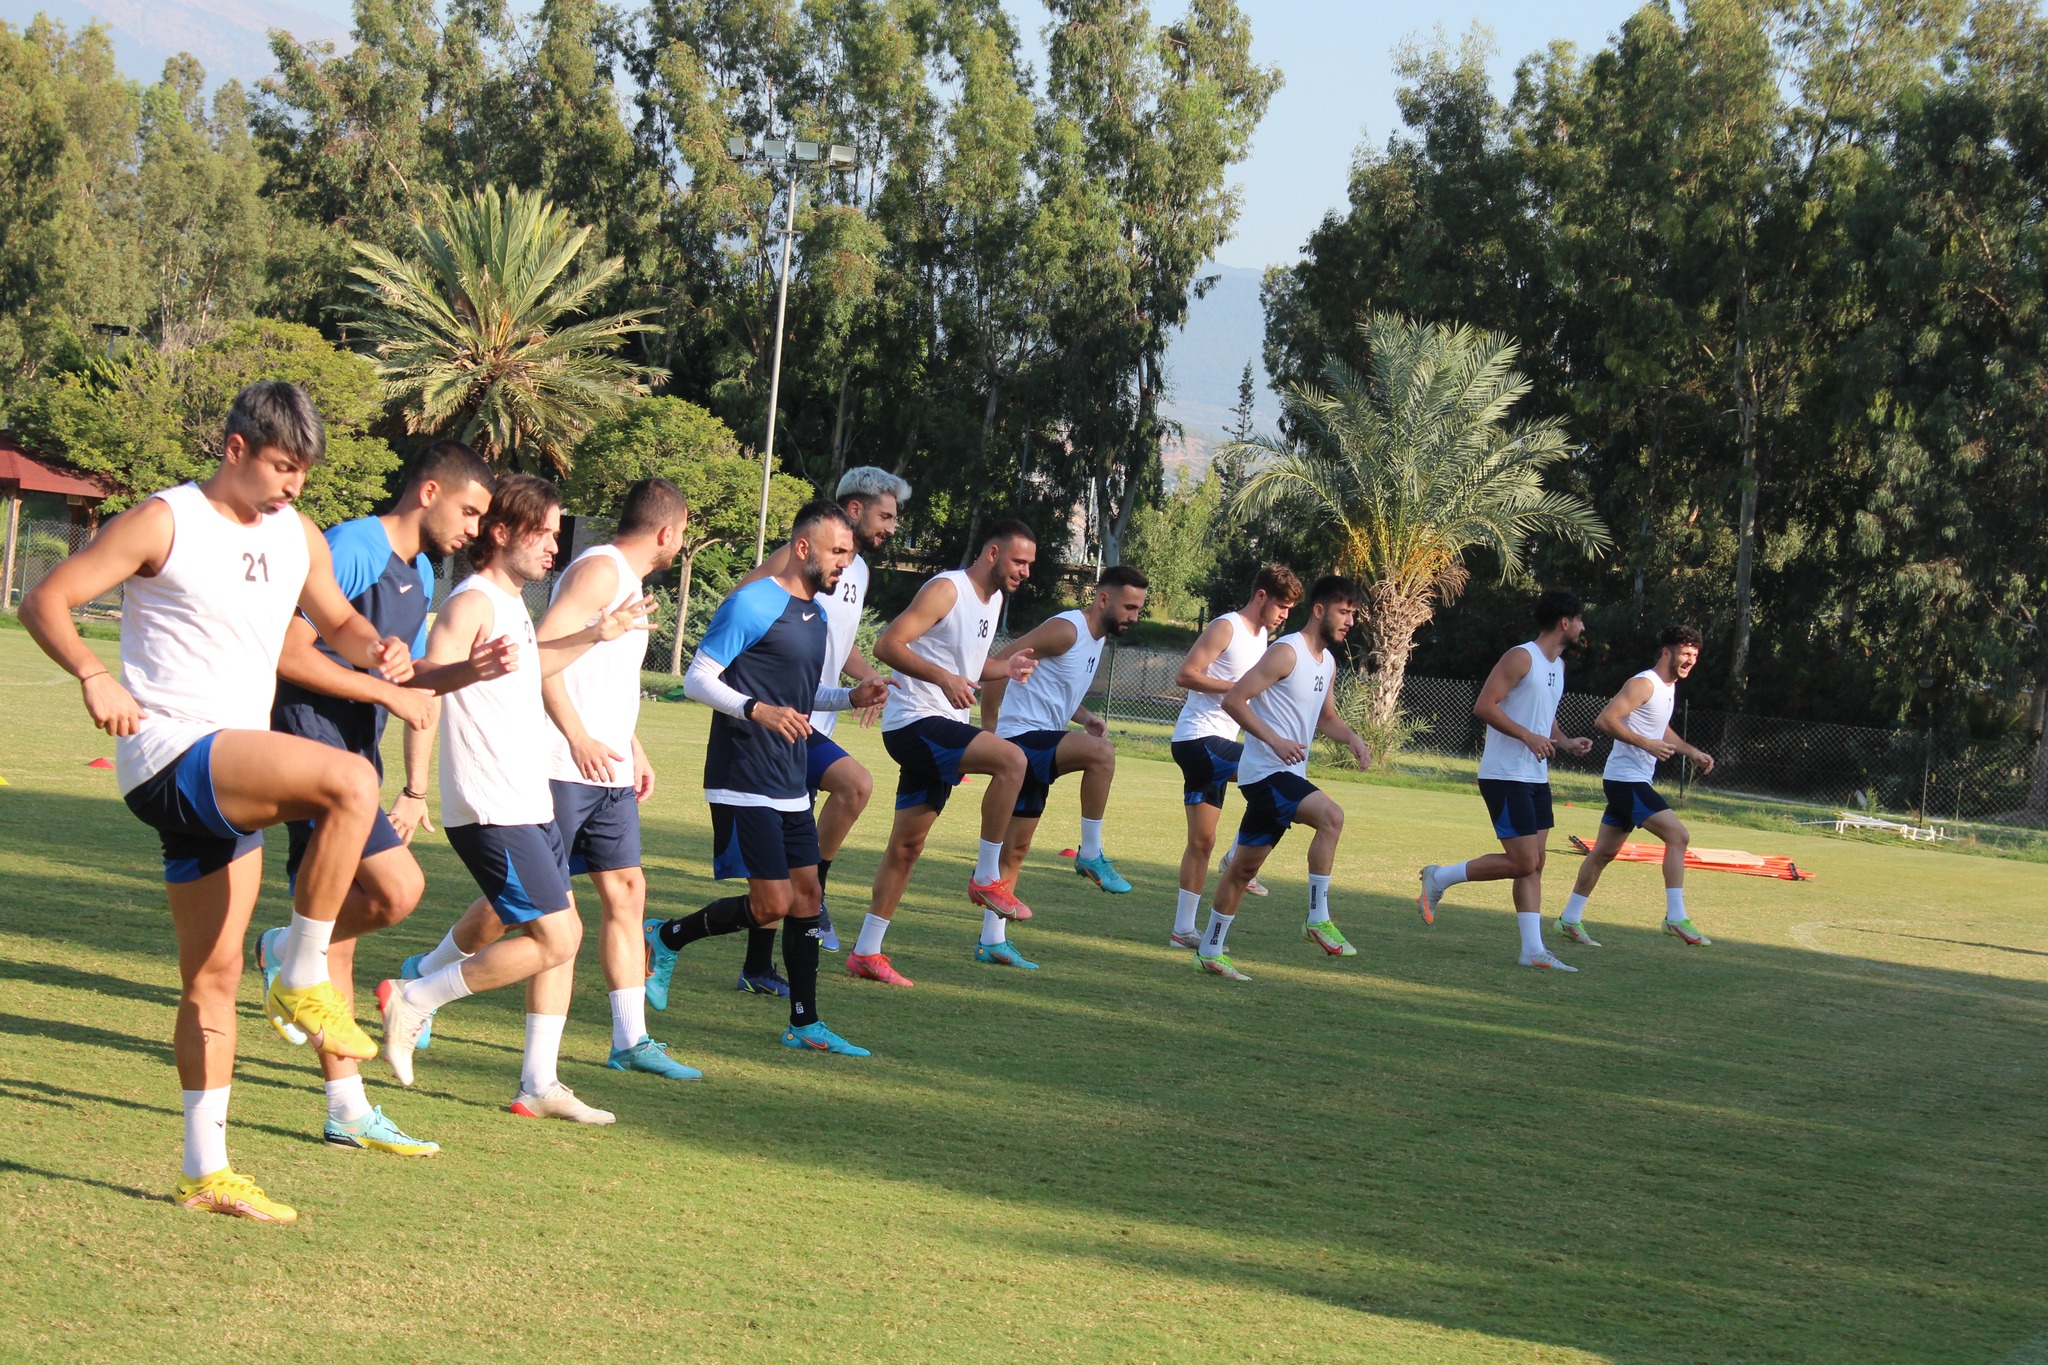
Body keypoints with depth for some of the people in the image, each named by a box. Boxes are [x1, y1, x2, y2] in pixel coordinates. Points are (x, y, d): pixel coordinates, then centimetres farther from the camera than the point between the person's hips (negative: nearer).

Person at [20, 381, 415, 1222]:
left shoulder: (298, 536, 13)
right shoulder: (166, 523, -7)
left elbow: (336, 622, 28)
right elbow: (46, 601, -8)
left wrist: (375, 649, 4)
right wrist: (94, 675, -27)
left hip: (232, 782, 8)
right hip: (168, 755, -8)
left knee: (213, 976, 9)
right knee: (350, 781, -28)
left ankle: (207, 1171, 16)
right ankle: (301, 983, -16)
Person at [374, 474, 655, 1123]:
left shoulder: (512, 604, 15)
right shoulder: (473, 602, -14)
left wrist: (597, 635, 33)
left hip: (530, 803, 10)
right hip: (491, 808, -10)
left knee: (564, 935, 10)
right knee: (553, 939, -10)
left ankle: (539, 1084, 15)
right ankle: (411, 1001, 0)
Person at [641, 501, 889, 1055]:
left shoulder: (816, 614, 15)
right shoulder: (751, 605, -13)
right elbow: (697, 680, -14)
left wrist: (851, 697, 10)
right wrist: (757, 709, -28)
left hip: (789, 788, 9)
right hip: (744, 784, -9)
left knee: (806, 895, 7)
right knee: (772, 903, -11)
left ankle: (805, 1025, 14)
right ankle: (664, 939, 8)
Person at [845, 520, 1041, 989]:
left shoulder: (993, 599, 16)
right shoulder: (946, 590, -13)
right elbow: (888, 644, -20)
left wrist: (1005, 667, 8)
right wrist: (943, 677, -30)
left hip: (942, 730, 10)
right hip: (914, 721, -10)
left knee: (907, 845, 10)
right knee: (1011, 758, -26)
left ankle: (867, 952, 15)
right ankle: (987, 878, -18)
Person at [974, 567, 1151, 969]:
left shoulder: (1097, 639, 17)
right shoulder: (1066, 630, -14)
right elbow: (1001, 661, -20)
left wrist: (1085, 718, 7)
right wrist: (988, 727, -20)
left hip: (1036, 749, 10)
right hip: (1021, 737, -10)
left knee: (1015, 849, 12)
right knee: (1101, 752, -31)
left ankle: (992, 941, 17)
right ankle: (1091, 855, -21)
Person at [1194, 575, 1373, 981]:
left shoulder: (1327, 662, 15)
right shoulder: (1286, 653, -13)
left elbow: (1326, 718, 29)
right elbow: (1233, 700, -17)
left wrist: (1352, 739, 8)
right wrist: (1275, 740, -25)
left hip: (1288, 776, 9)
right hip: (1266, 773, -9)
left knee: (1245, 865, 14)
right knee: (1330, 815, -28)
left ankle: (1210, 950, 21)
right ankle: (1318, 920, -25)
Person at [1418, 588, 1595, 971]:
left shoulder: (1558, 665, 16)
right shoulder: (1521, 657, -13)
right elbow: (1484, 706, -19)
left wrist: (1566, 742, 10)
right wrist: (1529, 737, -25)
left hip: (1536, 778, 9)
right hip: (1505, 777, -9)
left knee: (1534, 865, 5)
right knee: (1523, 862, -11)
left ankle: (1533, 950, 6)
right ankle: (1439, 878, 3)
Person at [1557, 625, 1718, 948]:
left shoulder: (1669, 687, 16)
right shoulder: (1644, 684, -15)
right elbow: (1607, 719, -23)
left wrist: (1691, 752, 20)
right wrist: (1646, 744, -25)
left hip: (1633, 782, 10)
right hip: (1626, 779, -10)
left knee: (1605, 850, 14)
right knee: (1678, 834, -17)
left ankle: (1570, 919, 20)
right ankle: (1676, 917, -17)